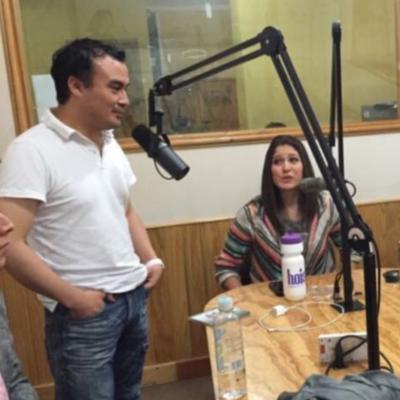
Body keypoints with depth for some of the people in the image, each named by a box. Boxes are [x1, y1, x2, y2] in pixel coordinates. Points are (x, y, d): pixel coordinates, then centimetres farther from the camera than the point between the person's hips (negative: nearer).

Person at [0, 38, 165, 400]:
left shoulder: (111, 144, 8)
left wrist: (152, 260, 5)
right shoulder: (33, 149, -16)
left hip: (134, 297, 7)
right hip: (84, 313, -7)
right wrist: (71, 297, -16)